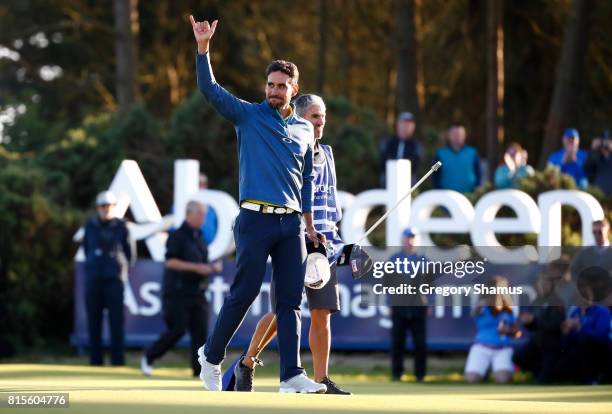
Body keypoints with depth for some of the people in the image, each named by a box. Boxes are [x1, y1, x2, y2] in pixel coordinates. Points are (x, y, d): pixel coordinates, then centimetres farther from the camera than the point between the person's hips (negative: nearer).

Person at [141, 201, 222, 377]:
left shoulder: (200, 237, 17)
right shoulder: (177, 236, -7)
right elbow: (170, 262, -17)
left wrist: (212, 267, 6)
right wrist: (196, 267, -21)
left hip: (197, 292, 7)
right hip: (177, 293, -7)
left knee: (200, 332, -3)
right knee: (177, 330, -8)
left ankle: (199, 369, -4)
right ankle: (148, 358, 10)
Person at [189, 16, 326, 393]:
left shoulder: (305, 129, 16)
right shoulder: (248, 115, 5)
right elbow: (210, 89, -6)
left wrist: (309, 222, 18)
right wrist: (203, 47, -17)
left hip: (292, 223, 4)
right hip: (256, 219, -4)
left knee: (291, 301, -1)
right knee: (243, 294, -3)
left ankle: (292, 375, -4)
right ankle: (211, 356, 15)